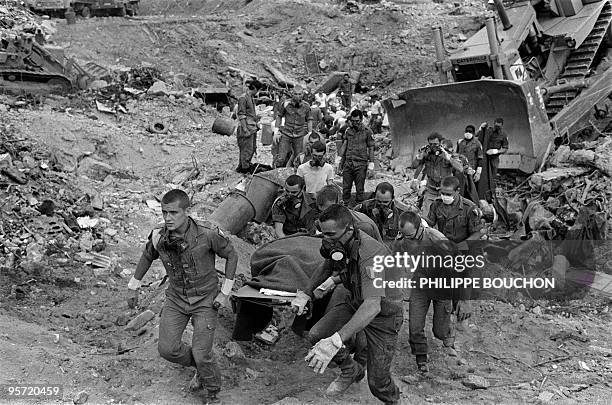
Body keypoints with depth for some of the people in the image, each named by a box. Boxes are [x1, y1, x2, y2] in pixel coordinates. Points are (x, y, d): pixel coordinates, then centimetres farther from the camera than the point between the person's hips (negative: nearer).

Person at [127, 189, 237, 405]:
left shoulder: (207, 234, -24)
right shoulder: (159, 237, -12)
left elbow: (231, 255, -8)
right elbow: (147, 256, 11)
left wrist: (225, 292, -8)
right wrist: (134, 284, 19)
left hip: (205, 298, -4)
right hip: (176, 298, 4)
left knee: (201, 353, -9)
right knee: (167, 349, -4)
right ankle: (200, 367, 28)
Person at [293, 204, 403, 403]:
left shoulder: (371, 254, -37)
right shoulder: (338, 245, -13)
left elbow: (372, 306, -47)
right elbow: (329, 271, 12)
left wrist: (335, 341, -55)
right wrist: (306, 294, -1)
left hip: (383, 313, -6)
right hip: (355, 303, 7)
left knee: (377, 382, -5)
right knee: (316, 335, -11)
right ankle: (351, 370, 17)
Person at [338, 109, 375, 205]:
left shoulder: (367, 131, 1)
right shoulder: (348, 131, 10)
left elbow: (371, 148, 3)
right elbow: (344, 145, 15)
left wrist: (371, 162, -3)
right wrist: (340, 158, 6)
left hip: (361, 164, -3)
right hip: (348, 163, 3)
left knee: (360, 189, 2)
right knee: (346, 188, 5)